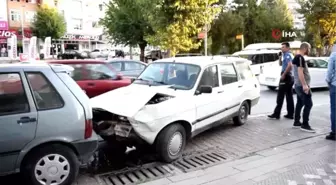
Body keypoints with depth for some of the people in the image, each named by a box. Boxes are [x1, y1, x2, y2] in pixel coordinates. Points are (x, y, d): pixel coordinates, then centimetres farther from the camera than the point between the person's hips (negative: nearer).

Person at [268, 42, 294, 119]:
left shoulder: (288, 55, -11)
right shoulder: (286, 55, 19)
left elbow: (289, 65, -26)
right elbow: (281, 64, 27)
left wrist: (283, 74, -22)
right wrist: (280, 56, 16)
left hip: (286, 77, -10)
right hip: (289, 77, 10)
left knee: (280, 97, -7)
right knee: (289, 96, 9)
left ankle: (276, 114, -5)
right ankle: (290, 114, 12)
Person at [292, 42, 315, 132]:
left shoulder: (297, 57, 15)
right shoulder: (300, 58, -15)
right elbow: (300, 72, -23)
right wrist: (305, 85, -26)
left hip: (298, 85, 10)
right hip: (302, 85, -10)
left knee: (300, 103, 13)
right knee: (308, 104, -8)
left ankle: (296, 122, 18)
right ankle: (305, 125, -6)